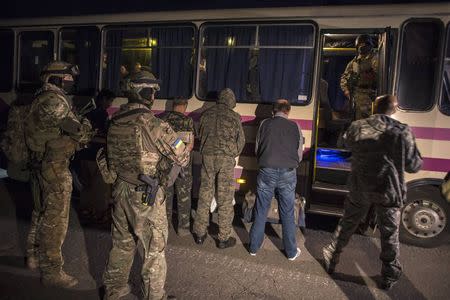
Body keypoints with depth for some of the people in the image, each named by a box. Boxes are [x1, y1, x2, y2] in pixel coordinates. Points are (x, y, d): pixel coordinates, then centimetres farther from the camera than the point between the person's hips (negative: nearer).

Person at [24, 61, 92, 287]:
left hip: (40, 164, 10)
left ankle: (34, 257, 38)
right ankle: (52, 271, 10)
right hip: (55, 169, -10)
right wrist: (85, 124, 0)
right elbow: (79, 132, -19)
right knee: (55, 220, -1)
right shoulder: (55, 101, -19)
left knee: (41, 213, 22)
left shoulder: (40, 99, 13)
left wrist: (79, 133, 5)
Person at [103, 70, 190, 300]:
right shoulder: (151, 123, -20)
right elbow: (182, 157, -14)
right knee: (154, 249, 11)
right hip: (146, 195, -7)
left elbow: (110, 161, 11)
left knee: (121, 244, 23)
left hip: (121, 190, 7)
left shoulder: (115, 122, 1)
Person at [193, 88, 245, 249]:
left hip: (207, 156, 3)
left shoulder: (206, 114, 7)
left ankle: (200, 234, 21)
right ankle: (224, 238, 11)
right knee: (225, 199, 4)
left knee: (204, 195, 12)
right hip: (226, 159, -3)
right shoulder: (234, 117, -2)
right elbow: (241, 140, 3)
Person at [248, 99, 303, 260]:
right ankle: (291, 252, 23)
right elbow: (299, 155, 9)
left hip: (266, 172, 0)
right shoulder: (295, 126, 4)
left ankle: (254, 247, 23)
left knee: (261, 212, 12)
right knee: (287, 214, 11)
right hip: (288, 174, 0)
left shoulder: (265, 124, 4)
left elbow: (257, 149, 10)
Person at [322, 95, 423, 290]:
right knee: (389, 235, 14)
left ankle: (331, 260, 34)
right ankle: (389, 277, 29)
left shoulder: (357, 128, -7)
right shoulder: (402, 132, -15)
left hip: (359, 188, 2)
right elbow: (413, 166, -8)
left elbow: (347, 143, 16)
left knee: (346, 225, 19)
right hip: (388, 192, -2)